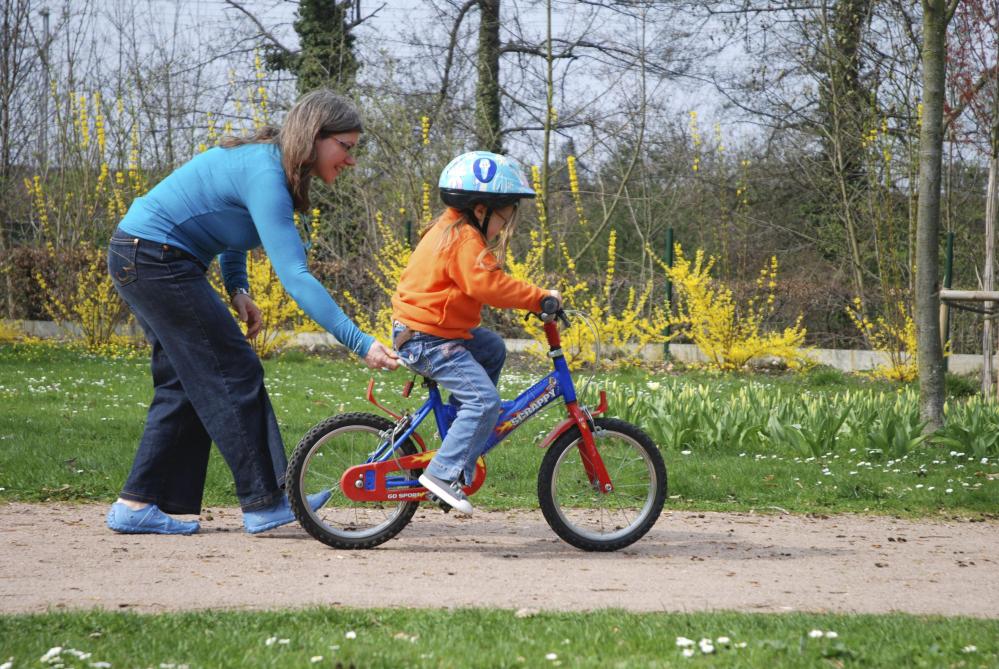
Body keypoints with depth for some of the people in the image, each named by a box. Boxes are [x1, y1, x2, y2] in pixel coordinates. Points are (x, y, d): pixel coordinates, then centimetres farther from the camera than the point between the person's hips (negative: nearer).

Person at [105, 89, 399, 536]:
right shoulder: (265, 175, -24)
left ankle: (136, 506, 12)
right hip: (153, 260, -10)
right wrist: (361, 344, -33)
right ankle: (265, 503, -2)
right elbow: (293, 276, -31)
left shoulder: (267, 162, 6)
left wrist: (237, 290, 3)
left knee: (185, 382, 12)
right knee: (233, 373, -7)